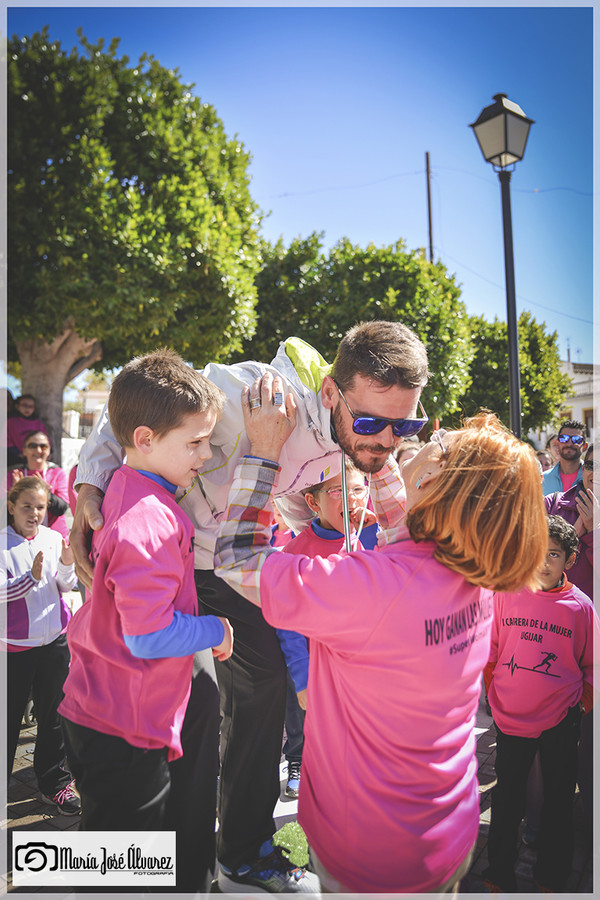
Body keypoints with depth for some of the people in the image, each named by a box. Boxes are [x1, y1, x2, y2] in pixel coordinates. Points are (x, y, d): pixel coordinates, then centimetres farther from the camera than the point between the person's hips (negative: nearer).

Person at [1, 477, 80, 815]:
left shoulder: (54, 538, 1)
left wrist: (67, 565, -12)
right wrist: (31, 577, -27)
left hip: (54, 639, 3)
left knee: (54, 714, 12)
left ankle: (55, 782, 27)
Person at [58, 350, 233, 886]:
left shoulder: (121, 490, 3)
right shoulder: (149, 520, -27)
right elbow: (150, 635, -28)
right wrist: (215, 630, -13)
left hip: (95, 712, 10)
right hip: (126, 731, -10)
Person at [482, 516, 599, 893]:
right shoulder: (506, 594, -6)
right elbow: (491, 650, 7)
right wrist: (495, 694, 11)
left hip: (560, 722, 0)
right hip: (510, 716, 1)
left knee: (559, 799, 15)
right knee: (506, 798, 14)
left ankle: (552, 879, 37)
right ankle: (499, 875, 34)